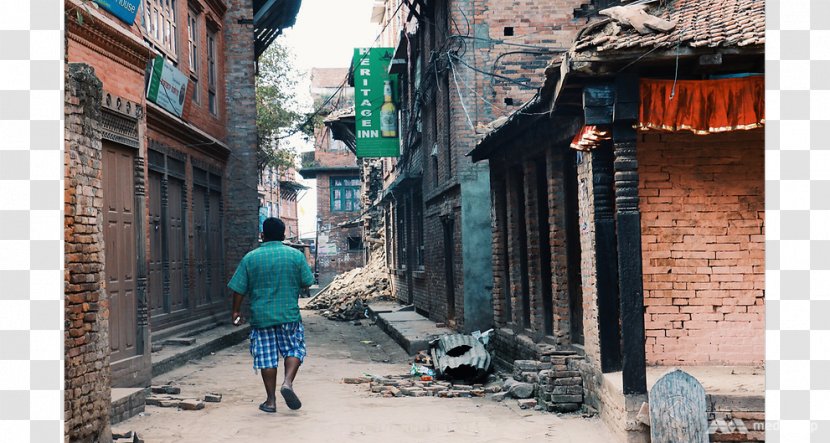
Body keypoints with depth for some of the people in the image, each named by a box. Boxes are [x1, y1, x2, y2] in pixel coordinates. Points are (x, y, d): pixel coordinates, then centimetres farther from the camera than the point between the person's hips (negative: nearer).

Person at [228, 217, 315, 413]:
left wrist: (236, 311, 12)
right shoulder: (296, 255, -2)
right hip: (289, 315, 0)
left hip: (261, 316, 1)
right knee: (294, 350, 13)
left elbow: (239, 288, 0)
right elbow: (307, 282, 4)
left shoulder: (250, 258, -1)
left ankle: (270, 400, 9)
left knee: (267, 357, 6)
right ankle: (288, 382, -9)